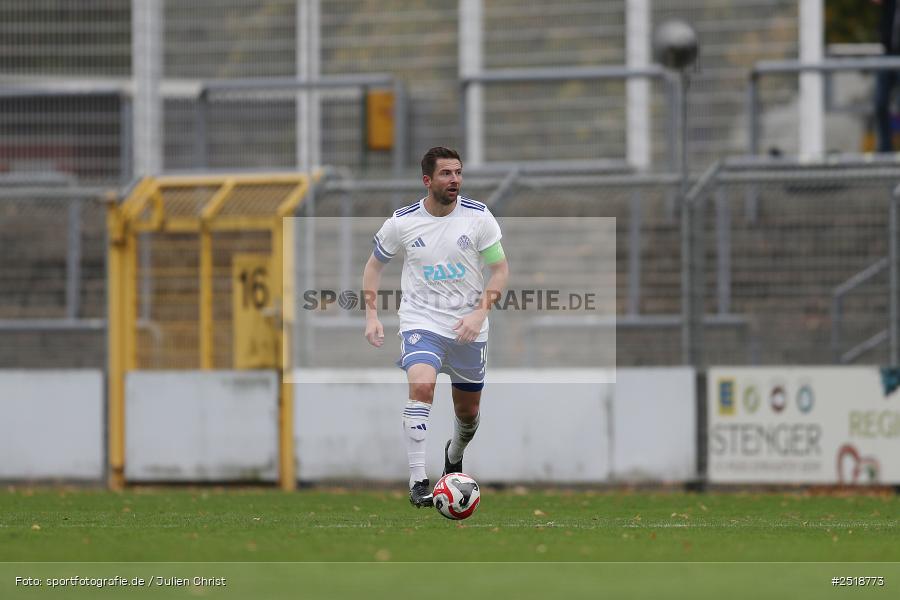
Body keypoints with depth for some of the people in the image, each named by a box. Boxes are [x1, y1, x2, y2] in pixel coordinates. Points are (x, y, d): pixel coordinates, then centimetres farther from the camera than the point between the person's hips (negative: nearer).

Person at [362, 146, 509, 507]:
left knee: (468, 412, 13)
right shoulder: (401, 222, -6)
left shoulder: (478, 217, -7)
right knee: (421, 386, -28)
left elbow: (500, 269, -2)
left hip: (468, 328, 2)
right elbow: (375, 264, 10)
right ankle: (418, 482, -28)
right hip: (421, 321, -2)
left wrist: (480, 312, -16)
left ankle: (454, 457, 49)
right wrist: (371, 315, -1)